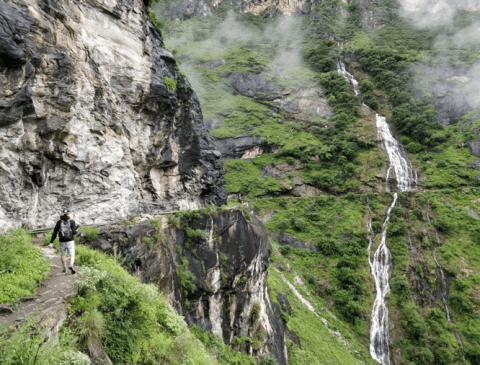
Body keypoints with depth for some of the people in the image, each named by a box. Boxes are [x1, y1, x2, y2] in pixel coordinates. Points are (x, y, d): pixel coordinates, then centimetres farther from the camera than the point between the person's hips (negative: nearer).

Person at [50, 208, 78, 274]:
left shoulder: (59, 222, -2)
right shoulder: (72, 221, -7)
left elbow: (55, 232, -4)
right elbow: (74, 232, -14)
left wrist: (51, 241, 0)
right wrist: (75, 231, 11)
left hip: (62, 241, 2)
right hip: (70, 241, -2)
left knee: (63, 254, 21)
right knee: (72, 255, 2)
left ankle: (64, 268, 20)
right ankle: (71, 265, -24)